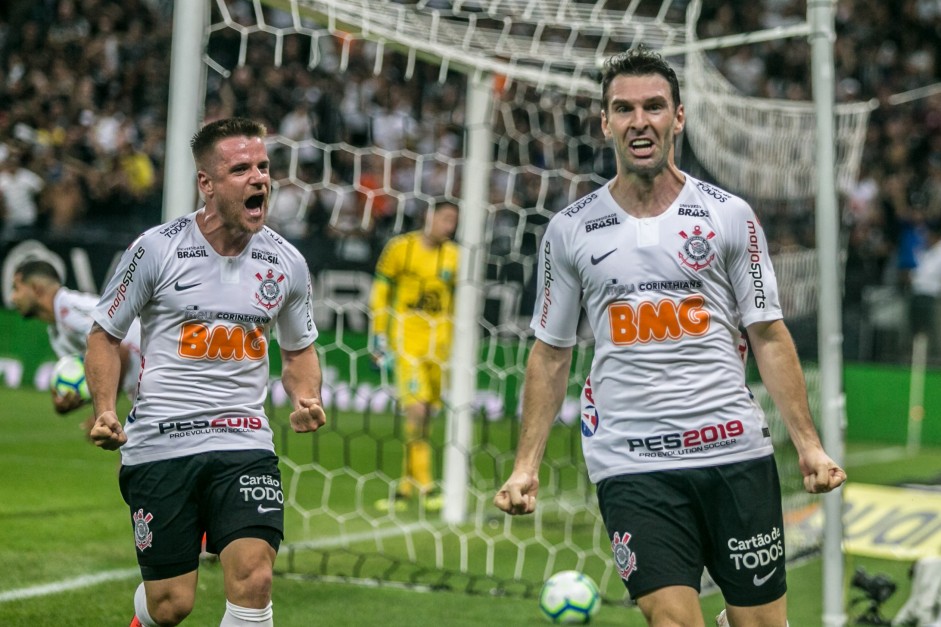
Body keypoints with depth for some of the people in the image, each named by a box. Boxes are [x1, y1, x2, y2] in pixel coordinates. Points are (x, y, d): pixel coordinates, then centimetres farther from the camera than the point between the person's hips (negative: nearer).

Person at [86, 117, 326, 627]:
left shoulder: (286, 262, 4)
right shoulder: (156, 250, -6)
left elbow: (298, 350, 20)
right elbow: (105, 334, 5)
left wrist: (306, 400, 0)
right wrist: (105, 411, -10)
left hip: (244, 443, 2)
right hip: (159, 445, -2)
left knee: (253, 581, -18)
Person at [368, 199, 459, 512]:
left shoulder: (454, 256, 8)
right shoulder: (400, 248, -2)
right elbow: (380, 293, 2)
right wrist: (378, 337, -2)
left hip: (440, 341, 4)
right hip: (406, 335, -4)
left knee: (426, 415, 4)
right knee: (416, 409, -16)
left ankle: (405, 489, 13)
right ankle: (425, 486, -14)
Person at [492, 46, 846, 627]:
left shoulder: (730, 215, 5)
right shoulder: (570, 230, 6)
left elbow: (769, 337, 7)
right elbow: (551, 354, 12)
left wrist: (809, 445, -2)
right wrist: (526, 465, 4)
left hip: (736, 451, 1)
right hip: (631, 464, -1)